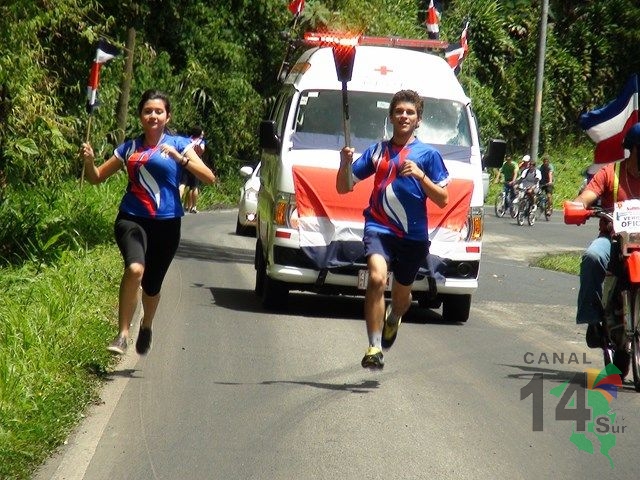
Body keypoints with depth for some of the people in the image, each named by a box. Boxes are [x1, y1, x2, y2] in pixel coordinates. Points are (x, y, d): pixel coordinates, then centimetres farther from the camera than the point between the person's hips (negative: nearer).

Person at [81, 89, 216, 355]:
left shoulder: (178, 144, 2)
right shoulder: (129, 148, 9)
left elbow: (209, 177, -9)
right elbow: (96, 177, 16)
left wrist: (179, 157, -21)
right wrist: (89, 161, -6)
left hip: (166, 224, 0)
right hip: (132, 220, 0)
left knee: (151, 286, 12)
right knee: (135, 268, -29)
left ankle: (146, 326, 45)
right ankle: (122, 334, -23)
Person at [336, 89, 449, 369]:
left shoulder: (428, 154, 4)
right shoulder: (376, 152, 10)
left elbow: (442, 199, 0)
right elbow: (343, 187, 12)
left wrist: (420, 176, -14)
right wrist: (345, 164, -8)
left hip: (413, 234, 1)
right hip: (378, 228, 0)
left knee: (402, 295, 15)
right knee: (377, 278, -26)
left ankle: (392, 320, 52)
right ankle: (374, 348, -27)